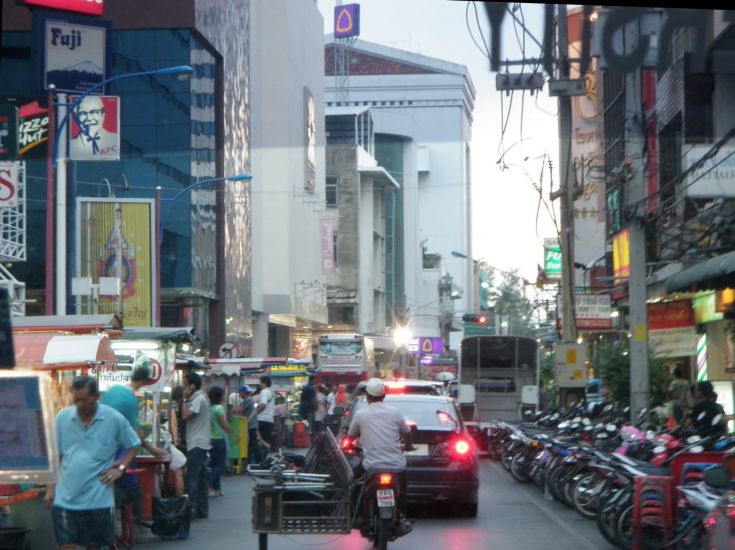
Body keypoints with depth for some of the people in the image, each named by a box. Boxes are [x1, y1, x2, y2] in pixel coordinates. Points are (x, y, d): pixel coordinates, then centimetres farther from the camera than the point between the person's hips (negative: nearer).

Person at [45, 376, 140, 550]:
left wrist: (121, 468, -5)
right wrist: (50, 488, 7)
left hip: (98, 500, -1)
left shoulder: (115, 419, -5)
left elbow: (134, 446, 9)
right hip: (65, 498, 1)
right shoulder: (62, 417, 1)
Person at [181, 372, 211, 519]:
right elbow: (188, 416, 18)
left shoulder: (198, 399, -14)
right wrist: (187, 399, 11)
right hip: (201, 443, 10)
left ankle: (191, 509, -11)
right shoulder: (201, 398, 18)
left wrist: (185, 399, -12)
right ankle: (202, 510, 14)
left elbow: (185, 415, -22)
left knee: (192, 479, -10)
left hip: (196, 445, -10)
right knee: (201, 478, 11)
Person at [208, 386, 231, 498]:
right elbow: (225, 425, -15)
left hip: (210, 439, 7)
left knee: (215, 464, 15)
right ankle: (209, 487, -14)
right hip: (219, 439, -7)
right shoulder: (219, 408, -14)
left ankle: (217, 489, 19)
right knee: (220, 465, 0)